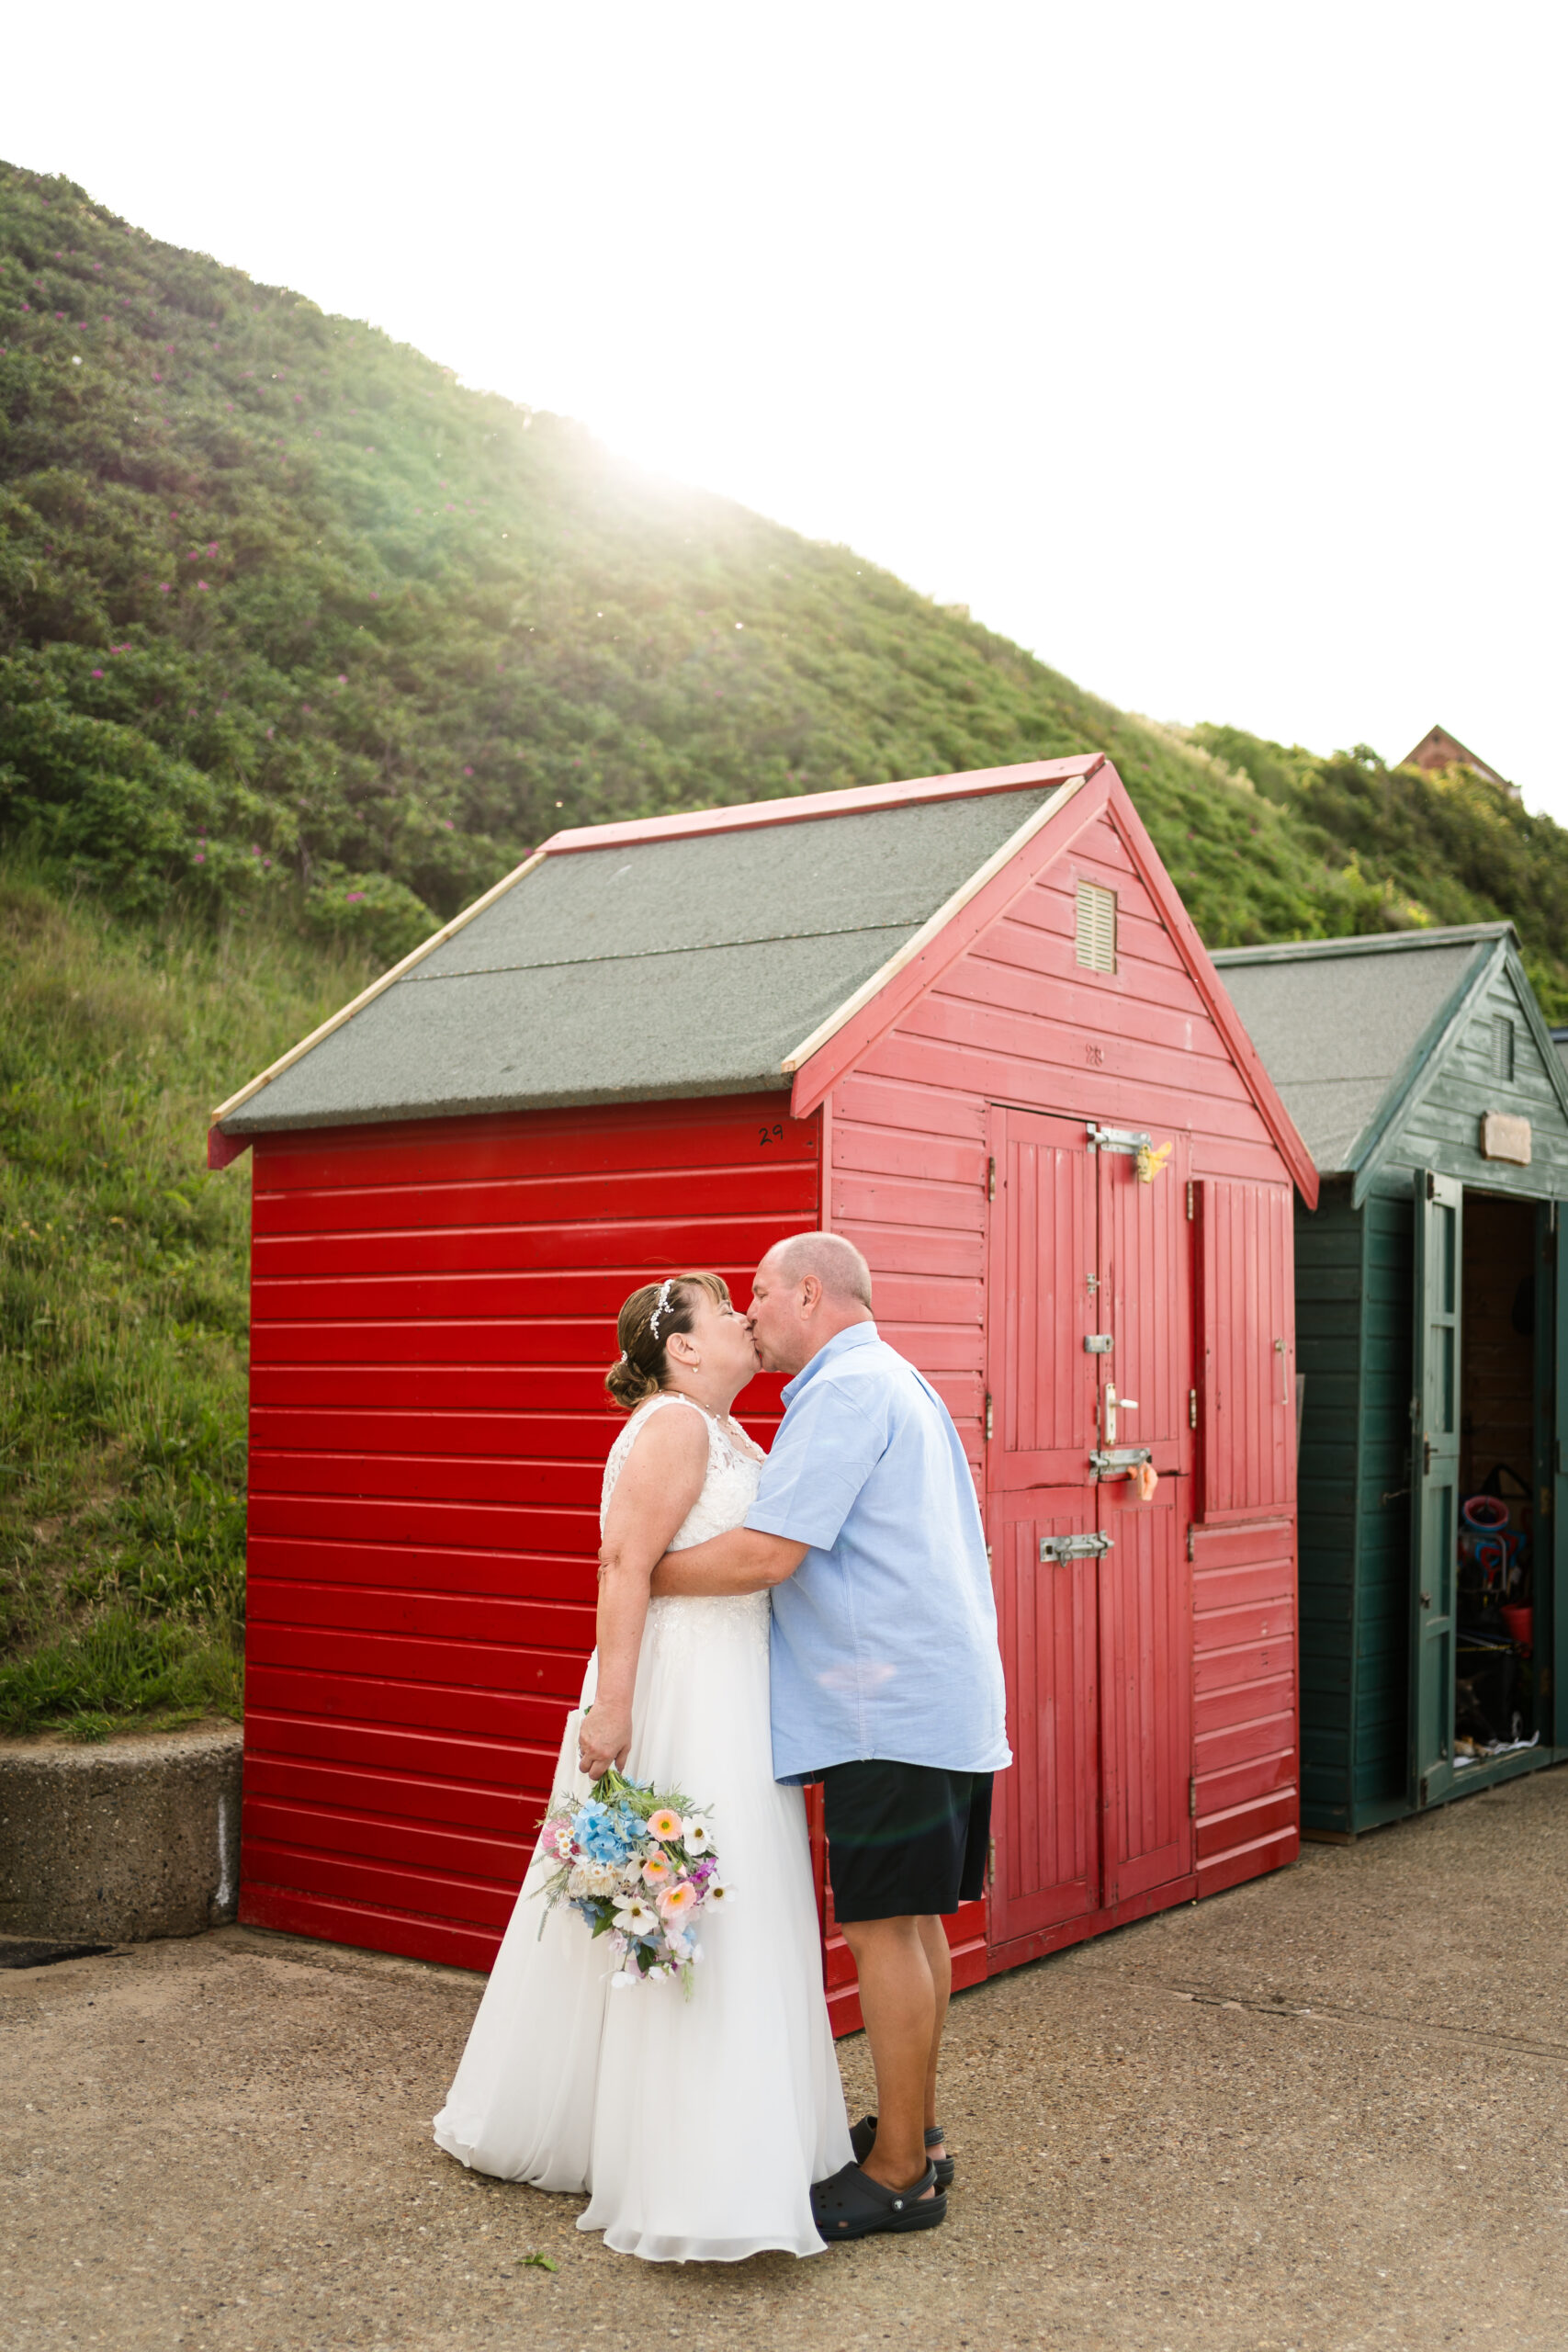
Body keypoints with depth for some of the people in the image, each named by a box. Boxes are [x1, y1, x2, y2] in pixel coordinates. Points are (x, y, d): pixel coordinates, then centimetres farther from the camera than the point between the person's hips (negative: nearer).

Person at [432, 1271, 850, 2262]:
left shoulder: (725, 1432, 15)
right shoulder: (672, 1426, -16)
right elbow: (625, 1565, -23)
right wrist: (611, 1703, -28)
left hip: (728, 1697, 10)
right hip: (675, 1698, -10)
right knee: (682, 1912, -5)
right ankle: (692, 2184, 2)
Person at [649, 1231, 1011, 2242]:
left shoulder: (846, 1389, -14)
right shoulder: (897, 1383, 20)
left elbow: (768, 1553, -20)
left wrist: (643, 1573, -7)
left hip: (890, 1699, -10)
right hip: (942, 1691, 10)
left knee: (883, 1927, -4)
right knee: (914, 1919, 16)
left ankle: (898, 2174, 4)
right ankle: (915, 2132, 25)